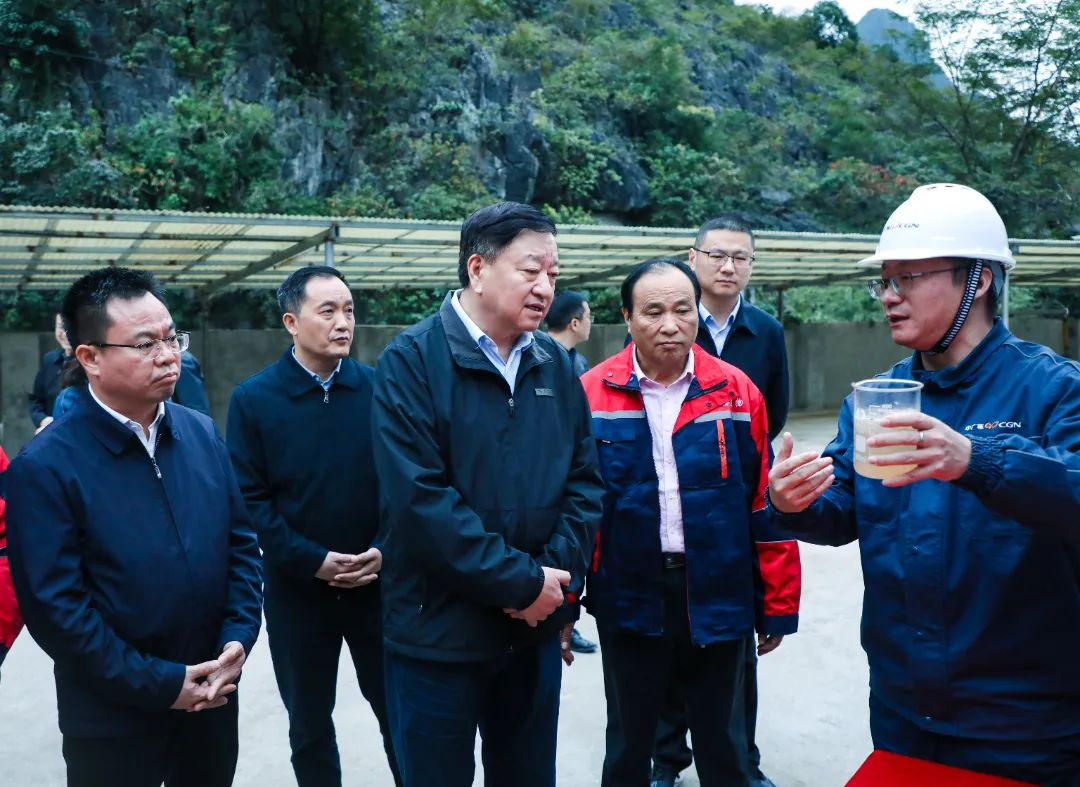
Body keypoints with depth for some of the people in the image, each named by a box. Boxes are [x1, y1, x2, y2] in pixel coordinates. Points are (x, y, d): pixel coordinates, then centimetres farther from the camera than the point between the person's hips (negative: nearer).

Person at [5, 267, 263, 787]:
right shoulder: (44, 466, -15)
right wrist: (160, 685, -15)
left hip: (214, 696, 5)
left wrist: (239, 638, -6)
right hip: (114, 720, -4)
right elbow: (54, 607, -16)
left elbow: (241, 541, 6)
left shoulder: (201, 433, 1)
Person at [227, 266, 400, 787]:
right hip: (297, 588, 0)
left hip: (378, 583, 1)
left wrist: (386, 549, -13)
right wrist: (312, 561, -15)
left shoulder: (377, 388, -2)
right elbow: (250, 497, -8)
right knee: (309, 722, 17)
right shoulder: (253, 399, -5)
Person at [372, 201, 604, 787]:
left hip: (535, 628, 5)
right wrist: (524, 582, -19)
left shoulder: (556, 366, 4)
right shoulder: (411, 361, -13)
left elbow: (584, 481, 4)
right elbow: (420, 498, -21)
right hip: (438, 632, -4)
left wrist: (557, 576, -11)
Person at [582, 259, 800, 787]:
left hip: (718, 598, 1)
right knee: (629, 744, 18)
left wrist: (778, 603, 2)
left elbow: (766, 505, 0)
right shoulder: (592, 396, -6)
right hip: (629, 598, 0)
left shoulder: (736, 393, -3)